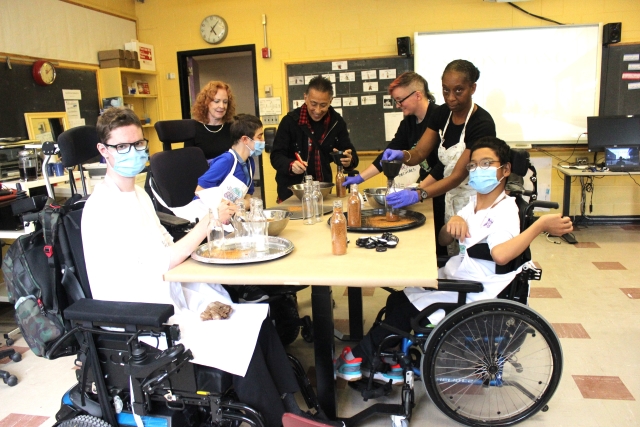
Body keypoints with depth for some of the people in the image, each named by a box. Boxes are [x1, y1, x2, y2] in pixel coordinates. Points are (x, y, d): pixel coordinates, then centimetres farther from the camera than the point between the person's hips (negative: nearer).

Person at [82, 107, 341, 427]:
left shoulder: (137, 194, 13)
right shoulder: (103, 208, -16)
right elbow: (161, 263, -21)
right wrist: (209, 221, -20)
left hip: (171, 298, 8)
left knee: (258, 321, -7)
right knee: (242, 340, -18)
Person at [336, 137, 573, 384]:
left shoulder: (506, 211, -18)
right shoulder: (474, 202, 7)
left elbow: (500, 254, -37)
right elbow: (443, 240, 10)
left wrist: (540, 225, -46)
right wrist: (454, 222, -11)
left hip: (472, 294, -8)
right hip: (453, 276, 8)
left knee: (403, 308, -8)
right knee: (396, 300, 3)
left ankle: (359, 356, 13)